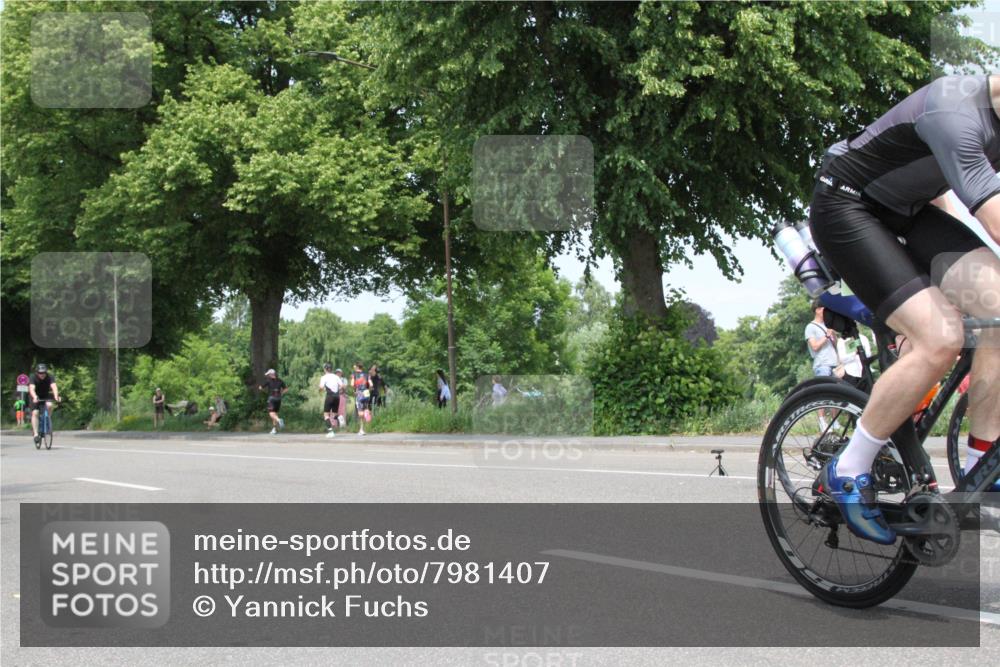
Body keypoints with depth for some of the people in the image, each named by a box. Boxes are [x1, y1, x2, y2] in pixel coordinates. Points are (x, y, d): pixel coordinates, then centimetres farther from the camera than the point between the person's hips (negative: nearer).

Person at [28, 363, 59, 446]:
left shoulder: (50, 377, -23)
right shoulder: (34, 378, -25)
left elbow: (54, 386, -38)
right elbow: (31, 388, -41)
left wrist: (56, 396, -57)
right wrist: (34, 397, -61)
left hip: (46, 396, 1)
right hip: (36, 397, -1)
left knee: (49, 405, -31)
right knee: (35, 413, -20)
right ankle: (35, 434, -17)